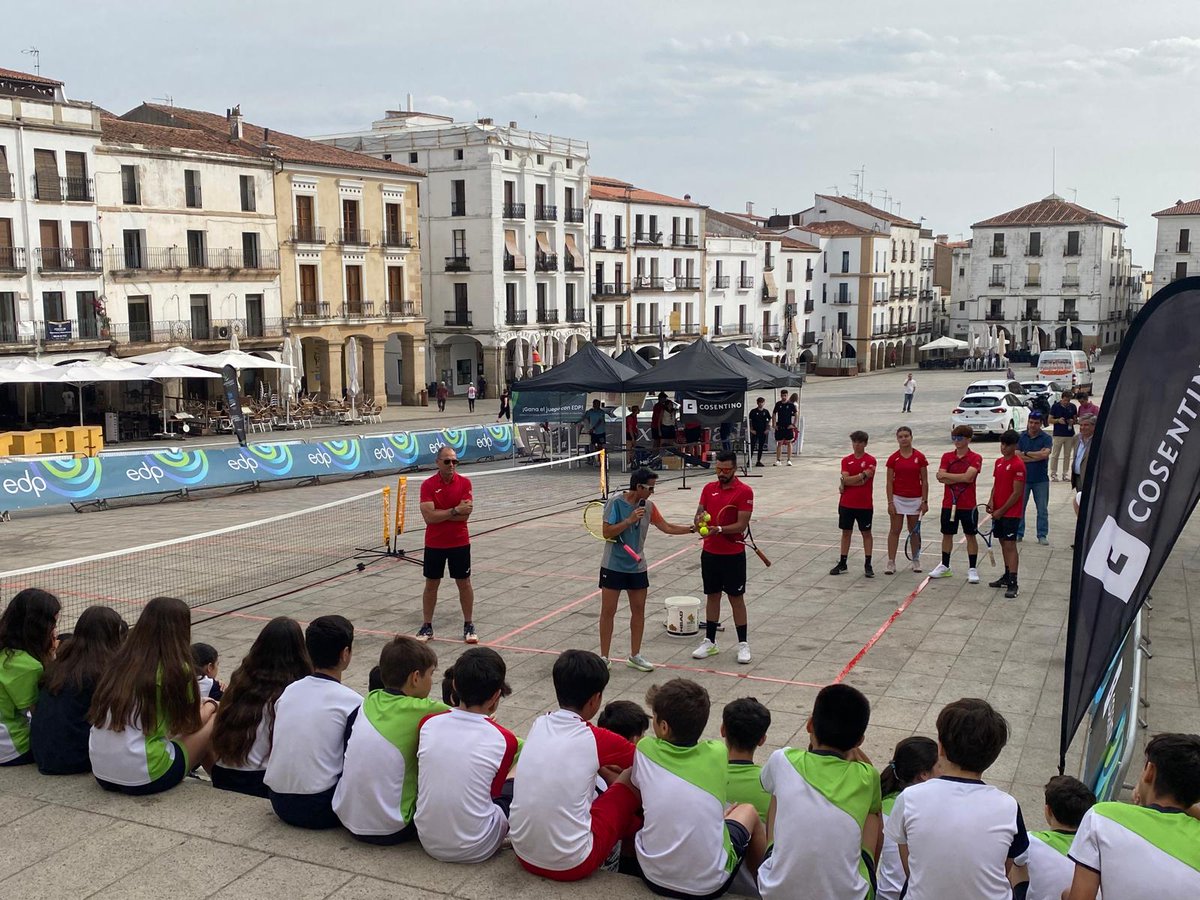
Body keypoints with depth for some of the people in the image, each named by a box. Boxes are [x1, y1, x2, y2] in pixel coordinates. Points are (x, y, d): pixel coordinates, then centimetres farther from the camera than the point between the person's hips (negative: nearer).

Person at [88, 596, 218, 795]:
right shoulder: (177, 670, -9)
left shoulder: (120, 662, 7)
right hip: (144, 780, -7)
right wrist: (210, 706, 25)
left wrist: (198, 705, 27)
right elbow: (190, 724, 5)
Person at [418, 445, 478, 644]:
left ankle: (469, 626, 20)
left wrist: (440, 514, -16)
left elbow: (464, 515, -15)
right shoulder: (428, 485, -8)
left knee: (464, 583, 8)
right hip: (434, 544, 0)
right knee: (431, 584, 9)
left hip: (460, 543, 0)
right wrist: (454, 511, -19)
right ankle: (427, 626, 20)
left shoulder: (465, 483, -6)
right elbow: (429, 517, -18)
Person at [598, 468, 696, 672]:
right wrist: (630, 520, -25)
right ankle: (604, 657, 10)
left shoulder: (648, 506, 2)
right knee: (608, 611, 0)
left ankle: (635, 656, 21)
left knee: (638, 610, 9)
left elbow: (667, 527, 9)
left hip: (637, 567, 5)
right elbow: (607, 533, -17)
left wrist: (693, 528, 2)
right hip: (613, 566, -5)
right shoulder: (615, 502, -14)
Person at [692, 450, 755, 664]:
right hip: (710, 552, 5)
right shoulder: (709, 489, 5)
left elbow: (742, 525, -16)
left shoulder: (744, 492, -11)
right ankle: (710, 642, 20)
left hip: (733, 555, -5)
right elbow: (699, 516, 7)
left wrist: (718, 529, -29)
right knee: (712, 596, 12)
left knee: (736, 598, 3)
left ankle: (743, 644, 12)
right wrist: (699, 520, -17)